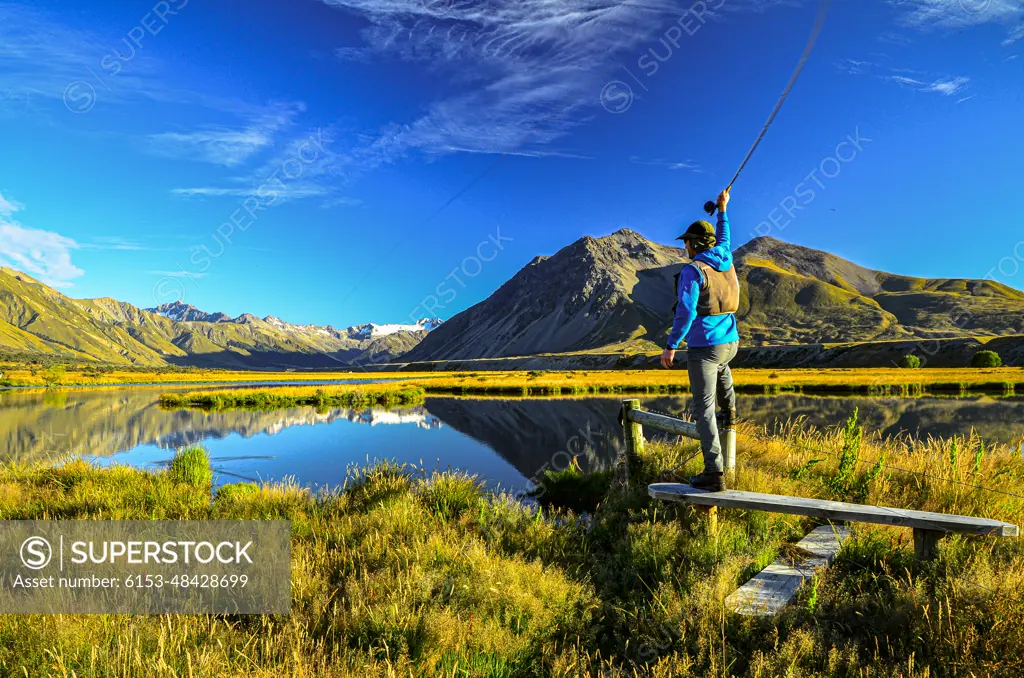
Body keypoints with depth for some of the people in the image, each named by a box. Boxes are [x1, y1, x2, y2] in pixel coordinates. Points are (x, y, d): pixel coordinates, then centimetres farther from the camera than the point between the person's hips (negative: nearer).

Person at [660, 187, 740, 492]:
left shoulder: (692, 270, -12)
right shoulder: (725, 259, 9)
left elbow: (686, 312, -20)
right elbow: (724, 238, 34)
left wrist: (671, 346, -13)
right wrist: (722, 210, 47)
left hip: (703, 347, -7)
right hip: (730, 343, 7)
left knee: (704, 409, -5)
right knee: (720, 366, 45)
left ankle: (714, 473, -7)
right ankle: (729, 412, 47)